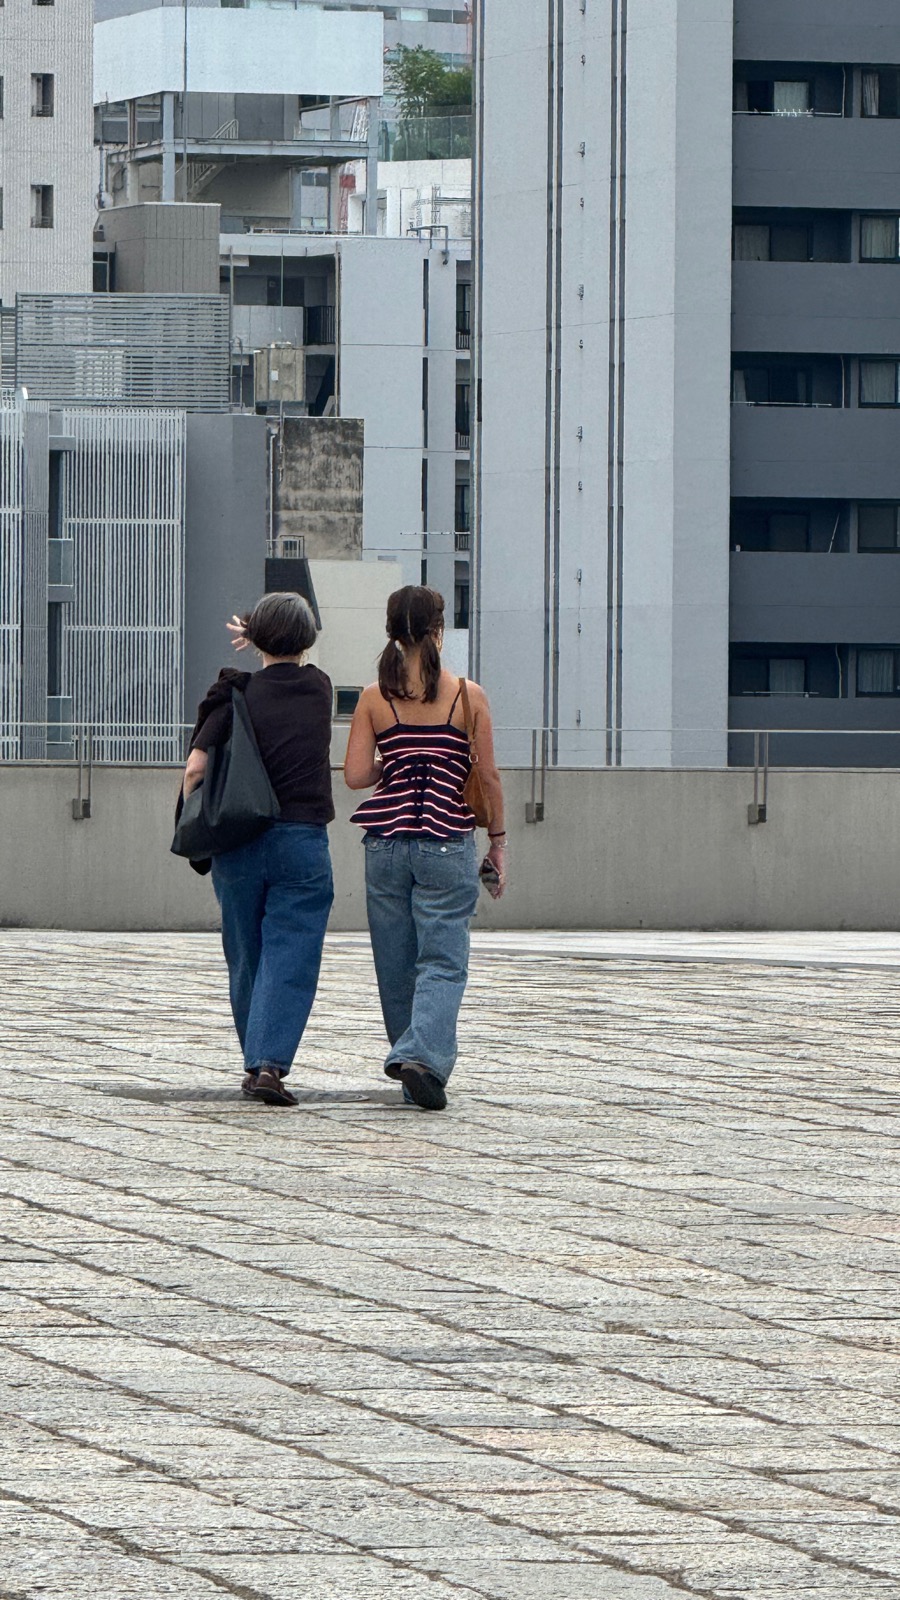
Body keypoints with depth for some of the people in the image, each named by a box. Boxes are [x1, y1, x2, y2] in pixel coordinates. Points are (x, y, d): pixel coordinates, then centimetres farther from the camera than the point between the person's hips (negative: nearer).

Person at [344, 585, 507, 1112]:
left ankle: (414, 1062, 20)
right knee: (443, 963, -2)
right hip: (447, 844, -2)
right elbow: (488, 777, -3)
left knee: (398, 965, 12)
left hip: (388, 841, 2)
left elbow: (356, 775, -4)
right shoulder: (468, 696, -5)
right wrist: (498, 840, 8)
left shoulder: (375, 698, -1)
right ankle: (423, 1054, -24)